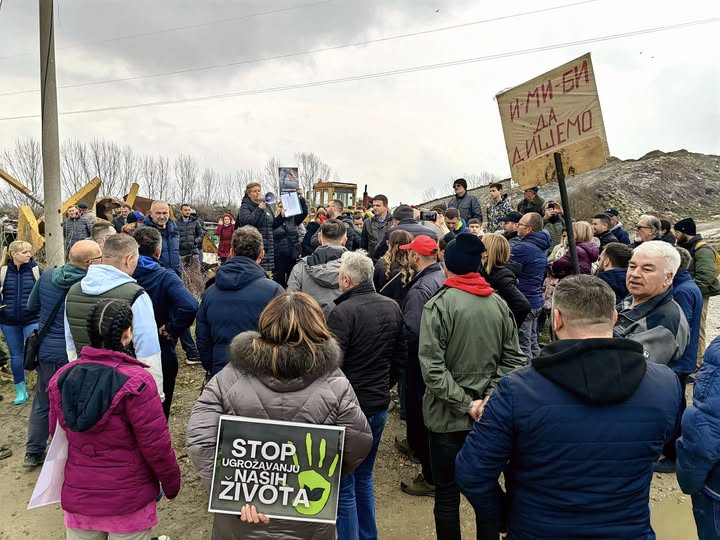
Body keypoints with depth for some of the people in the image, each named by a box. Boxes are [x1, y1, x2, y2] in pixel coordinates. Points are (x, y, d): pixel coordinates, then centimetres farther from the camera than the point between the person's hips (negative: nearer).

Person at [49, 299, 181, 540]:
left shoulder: (61, 378, -5)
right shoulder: (135, 381, -23)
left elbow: (57, 433, 9)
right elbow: (156, 445, -19)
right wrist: (171, 484, -3)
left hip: (77, 496, 5)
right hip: (128, 499, -4)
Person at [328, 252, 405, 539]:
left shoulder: (343, 312, -21)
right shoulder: (392, 307, 2)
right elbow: (400, 357, 11)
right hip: (379, 405, 8)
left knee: (344, 486, 7)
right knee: (364, 477, 23)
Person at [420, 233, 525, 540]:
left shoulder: (438, 304, -13)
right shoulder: (500, 304, 0)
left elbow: (432, 367, -20)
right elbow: (513, 359, -2)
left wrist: (466, 404, -15)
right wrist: (490, 397, -5)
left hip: (448, 414, -4)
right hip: (490, 414, 5)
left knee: (447, 493, 10)